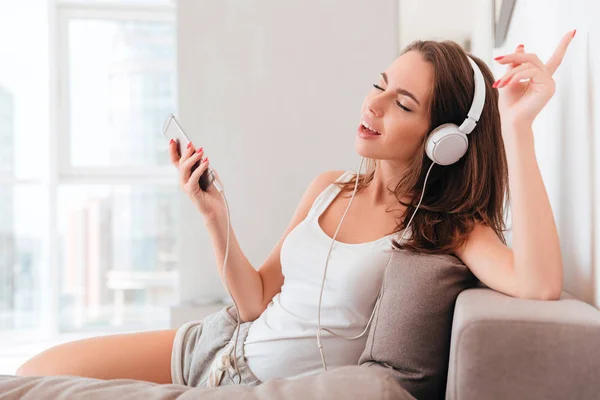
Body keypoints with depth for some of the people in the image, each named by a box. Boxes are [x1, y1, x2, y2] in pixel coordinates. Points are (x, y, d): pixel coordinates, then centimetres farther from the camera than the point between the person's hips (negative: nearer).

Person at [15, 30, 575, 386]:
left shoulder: (445, 226, -12)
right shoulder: (327, 189, 3)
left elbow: (539, 284, -33)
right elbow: (257, 303, 4)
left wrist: (517, 127, -34)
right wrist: (214, 215, -9)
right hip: (228, 344, 5)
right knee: (38, 373, -1)